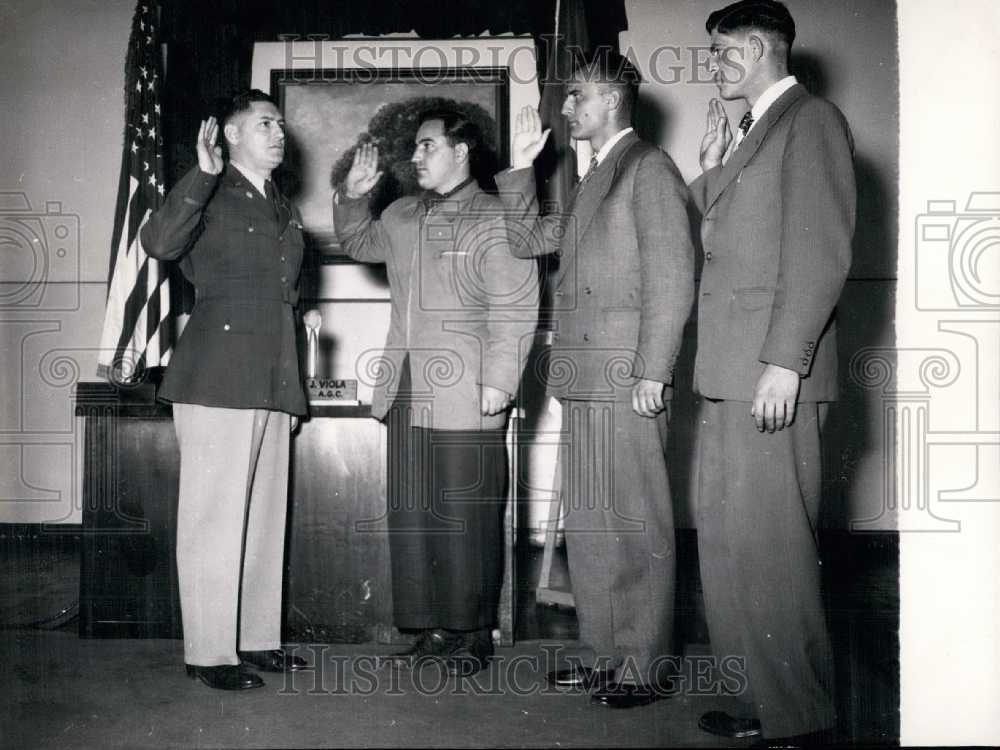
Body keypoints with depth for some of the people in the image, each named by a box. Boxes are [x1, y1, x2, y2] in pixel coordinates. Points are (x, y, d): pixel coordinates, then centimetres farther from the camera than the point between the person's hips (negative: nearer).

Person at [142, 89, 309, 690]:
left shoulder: (285, 213, 22)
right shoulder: (210, 197, 0)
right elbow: (160, 244, -20)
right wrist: (204, 175, -25)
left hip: (273, 386, 7)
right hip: (219, 380, -7)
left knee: (266, 518, 9)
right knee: (215, 518, -4)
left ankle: (257, 639, 18)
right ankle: (210, 652, 2)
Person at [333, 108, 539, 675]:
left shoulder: (495, 219, -5)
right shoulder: (402, 216, 17)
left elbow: (514, 310, -11)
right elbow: (360, 243, 37)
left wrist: (498, 382, -16)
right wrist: (353, 197, 19)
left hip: (466, 399, -7)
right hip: (407, 394, 7)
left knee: (467, 519, -1)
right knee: (412, 516, 9)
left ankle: (474, 635, 10)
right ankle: (433, 629, 19)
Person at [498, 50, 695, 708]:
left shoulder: (649, 168, -4)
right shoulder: (595, 180, 22)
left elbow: (673, 277, -12)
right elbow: (531, 239, 27)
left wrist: (652, 375, -17)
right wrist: (521, 166, 19)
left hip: (624, 381, -9)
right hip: (585, 381, 9)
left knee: (634, 525, -2)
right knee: (587, 524, 12)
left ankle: (642, 667, 6)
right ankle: (601, 653, 21)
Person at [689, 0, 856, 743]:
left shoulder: (811, 121, -5)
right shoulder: (753, 132, 22)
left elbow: (821, 253, -15)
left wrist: (784, 361, -20)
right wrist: (714, 167, 10)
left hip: (773, 372, -9)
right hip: (730, 373, 9)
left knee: (770, 542, -5)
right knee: (728, 537, 12)